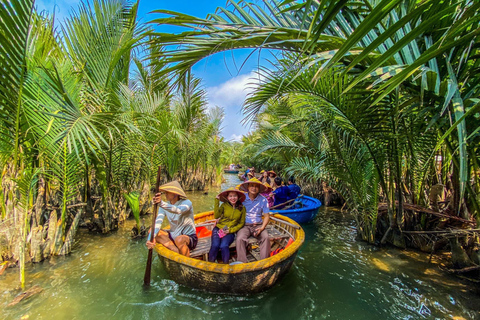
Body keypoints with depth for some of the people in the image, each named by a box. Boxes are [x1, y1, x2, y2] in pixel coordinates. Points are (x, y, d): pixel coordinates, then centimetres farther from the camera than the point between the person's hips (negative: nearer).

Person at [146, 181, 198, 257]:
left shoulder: (186, 202, -17)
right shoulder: (164, 206, -2)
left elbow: (178, 210, -40)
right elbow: (157, 222, -16)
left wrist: (161, 203, -56)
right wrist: (151, 238, -33)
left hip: (190, 238, -5)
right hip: (173, 236, 6)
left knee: (179, 239, -38)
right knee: (152, 230, -14)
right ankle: (177, 252, -23)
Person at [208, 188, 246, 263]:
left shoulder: (242, 208, 5)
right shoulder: (224, 205, 4)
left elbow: (241, 223, 7)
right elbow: (216, 216, -9)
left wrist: (231, 230, -7)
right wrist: (217, 201, -11)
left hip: (230, 232, -1)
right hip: (218, 229, 1)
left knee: (224, 246, -27)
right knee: (215, 245, -24)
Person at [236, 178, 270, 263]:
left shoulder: (263, 200, 4)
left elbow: (266, 216, 6)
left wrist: (262, 228, -9)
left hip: (258, 225, 1)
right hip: (244, 225, -1)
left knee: (266, 237, -25)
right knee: (240, 239, -28)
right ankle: (242, 262, -17)